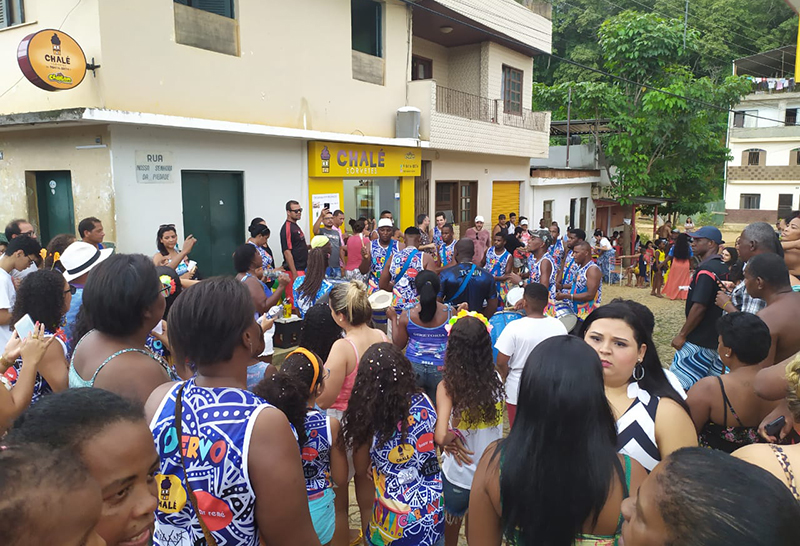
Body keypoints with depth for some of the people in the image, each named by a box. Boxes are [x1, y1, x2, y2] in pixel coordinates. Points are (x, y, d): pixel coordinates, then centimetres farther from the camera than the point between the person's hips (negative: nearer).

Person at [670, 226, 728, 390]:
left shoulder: (706, 270, -17)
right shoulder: (723, 268, 12)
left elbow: (699, 307, -23)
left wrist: (682, 335, -16)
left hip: (699, 340, -10)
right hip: (717, 338, 10)